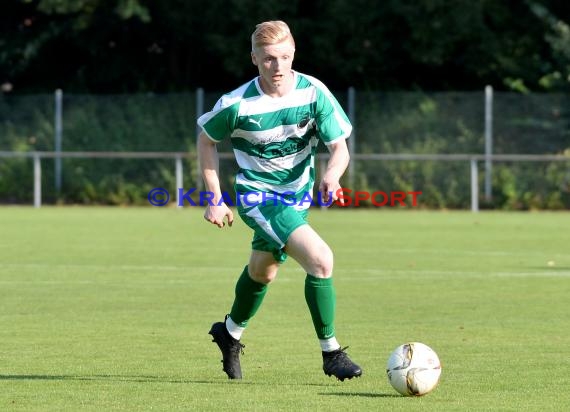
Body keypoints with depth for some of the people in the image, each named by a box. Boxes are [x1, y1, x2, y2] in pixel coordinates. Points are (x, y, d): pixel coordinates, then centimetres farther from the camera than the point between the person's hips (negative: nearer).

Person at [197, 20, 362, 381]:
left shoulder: (314, 93, -16)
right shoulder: (237, 105, -21)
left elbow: (340, 147, -13)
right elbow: (207, 139, -2)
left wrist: (332, 174, -36)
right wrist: (215, 199, -4)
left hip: (297, 194, 5)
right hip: (258, 195, -5)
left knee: (263, 271, 25)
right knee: (320, 259, -24)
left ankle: (230, 333, 52)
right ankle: (331, 353, -12)